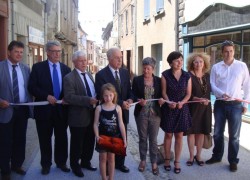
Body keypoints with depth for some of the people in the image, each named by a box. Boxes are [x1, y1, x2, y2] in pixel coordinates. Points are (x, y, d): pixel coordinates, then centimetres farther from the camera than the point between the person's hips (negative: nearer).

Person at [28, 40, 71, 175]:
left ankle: (61, 162, 29)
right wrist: (47, 96, -19)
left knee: (61, 137, 12)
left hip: (62, 109, 3)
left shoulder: (66, 69, 7)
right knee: (45, 138, 10)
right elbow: (31, 87, -9)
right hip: (44, 108, -2)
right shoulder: (38, 67, -3)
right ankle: (46, 164, 26)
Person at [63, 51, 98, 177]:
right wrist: (88, 100, -30)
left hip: (91, 115, 7)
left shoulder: (89, 75, 12)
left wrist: (97, 99, 1)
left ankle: (86, 161, 40)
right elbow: (69, 97, -25)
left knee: (90, 142, 19)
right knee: (77, 143, 10)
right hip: (78, 117, -7)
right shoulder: (69, 78, -14)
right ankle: (75, 165, 30)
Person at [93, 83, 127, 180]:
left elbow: (121, 124, -4)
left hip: (114, 137, 1)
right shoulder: (99, 108, -7)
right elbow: (96, 124, -6)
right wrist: (97, 136, -19)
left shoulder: (117, 108, -5)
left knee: (111, 158, 13)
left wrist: (124, 139, -6)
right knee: (103, 158, 10)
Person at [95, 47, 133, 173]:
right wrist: (120, 103, -22)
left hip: (123, 112, 5)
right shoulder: (101, 75, -12)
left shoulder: (125, 72, 6)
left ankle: (120, 163, 32)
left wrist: (130, 99, -13)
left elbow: (129, 90, 10)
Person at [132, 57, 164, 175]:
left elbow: (161, 95, 6)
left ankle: (154, 163, 18)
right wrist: (139, 100, -22)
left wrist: (161, 100, -16)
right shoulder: (137, 80, -1)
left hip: (155, 114, 0)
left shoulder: (159, 80, 2)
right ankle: (143, 160, 27)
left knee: (153, 139, 6)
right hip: (141, 113, 0)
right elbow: (133, 95, -3)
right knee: (142, 138, 12)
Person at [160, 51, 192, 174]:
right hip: (168, 108, -1)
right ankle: (167, 159, 24)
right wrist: (169, 102, -21)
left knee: (179, 136, 7)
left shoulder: (187, 76, 0)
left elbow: (188, 94, 1)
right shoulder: (165, 75, -5)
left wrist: (181, 102, -18)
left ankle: (177, 162, 18)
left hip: (182, 108, 1)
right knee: (168, 135, 8)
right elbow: (164, 92, -3)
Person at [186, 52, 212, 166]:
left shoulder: (207, 76, 7)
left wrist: (206, 101, -1)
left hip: (205, 108, 4)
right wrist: (198, 99, -24)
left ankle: (198, 155, 24)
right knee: (191, 131, 4)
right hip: (192, 108, -4)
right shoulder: (188, 76, -9)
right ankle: (191, 156, 18)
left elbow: (209, 91, 13)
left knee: (201, 132, 10)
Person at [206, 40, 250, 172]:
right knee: (217, 133, 12)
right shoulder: (216, 67, 3)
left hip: (235, 105, -1)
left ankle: (233, 160, 21)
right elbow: (212, 85, 0)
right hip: (220, 104, 2)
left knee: (234, 135, 6)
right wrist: (221, 94, -19)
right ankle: (217, 156, 30)